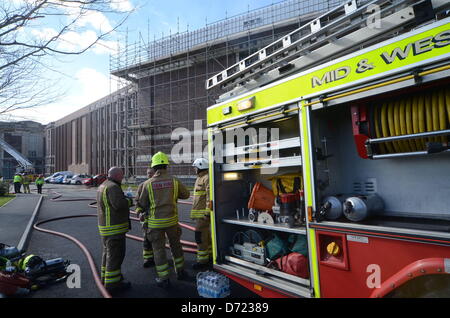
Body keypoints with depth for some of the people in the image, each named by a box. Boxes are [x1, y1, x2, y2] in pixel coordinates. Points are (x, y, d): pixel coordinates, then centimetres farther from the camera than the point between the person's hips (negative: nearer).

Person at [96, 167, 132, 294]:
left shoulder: (103, 186, 13)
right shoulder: (113, 187, -19)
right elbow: (119, 204, -30)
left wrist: (124, 197, 12)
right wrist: (129, 201, -12)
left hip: (105, 226, 10)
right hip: (114, 228, -10)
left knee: (108, 252, 20)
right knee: (116, 254, -2)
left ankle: (106, 276, 32)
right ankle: (112, 283, 6)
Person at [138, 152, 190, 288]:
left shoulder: (148, 183, -8)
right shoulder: (174, 181, -6)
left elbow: (142, 204, 0)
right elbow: (186, 194, 9)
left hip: (155, 222, -1)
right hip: (171, 220, 2)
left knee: (158, 249, 10)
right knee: (176, 245, 20)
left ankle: (164, 279, 16)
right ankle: (180, 271, 32)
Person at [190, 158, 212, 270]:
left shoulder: (207, 178, -16)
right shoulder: (199, 178, 17)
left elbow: (210, 196, -23)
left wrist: (207, 213, -25)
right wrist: (194, 213, 24)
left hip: (203, 213, -10)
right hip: (199, 213, 10)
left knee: (200, 236, -6)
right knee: (206, 235, 16)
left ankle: (203, 260, 2)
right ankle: (209, 256, 27)